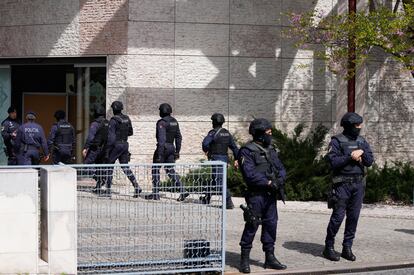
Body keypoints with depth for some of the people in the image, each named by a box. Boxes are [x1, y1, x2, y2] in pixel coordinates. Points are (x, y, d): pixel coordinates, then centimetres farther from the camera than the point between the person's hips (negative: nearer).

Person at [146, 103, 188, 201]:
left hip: (163, 148, -7)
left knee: (155, 169, 7)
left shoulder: (161, 123, -16)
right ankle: (182, 191, -4)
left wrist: (159, 154, -21)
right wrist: (177, 151, 19)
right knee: (170, 170, 10)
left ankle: (155, 193, 11)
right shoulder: (174, 122, 10)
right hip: (171, 148, 7)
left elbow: (161, 139, -22)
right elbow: (179, 137, 13)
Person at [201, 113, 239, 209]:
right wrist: (236, 159, 16)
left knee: (220, 180, -11)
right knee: (214, 178, 20)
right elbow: (234, 146, 13)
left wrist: (206, 150, -5)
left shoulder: (213, 132, -12)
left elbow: (205, 143, -25)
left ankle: (228, 202, -19)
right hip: (225, 158, 8)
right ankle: (207, 198, 33)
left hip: (216, 158, -8)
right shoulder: (227, 133, 12)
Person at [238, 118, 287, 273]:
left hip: (270, 195, 7)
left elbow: (281, 168, 12)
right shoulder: (247, 151, -10)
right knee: (252, 226, -5)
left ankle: (270, 257, 19)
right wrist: (268, 182, -17)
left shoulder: (270, 150, 14)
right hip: (256, 195, -7)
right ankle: (244, 259, 4)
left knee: (271, 224, 10)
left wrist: (280, 179, -9)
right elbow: (250, 174, -19)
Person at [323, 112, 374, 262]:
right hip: (342, 183, -5)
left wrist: (361, 153, -12)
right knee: (338, 216, -5)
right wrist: (350, 157, -15)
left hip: (359, 183, 5)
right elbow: (333, 161, -14)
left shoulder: (362, 141, 12)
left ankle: (347, 248, 14)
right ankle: (329, 247, 6)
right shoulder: (337, 141, -4)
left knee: (353, 217, 5)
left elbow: (370, 161, 6)